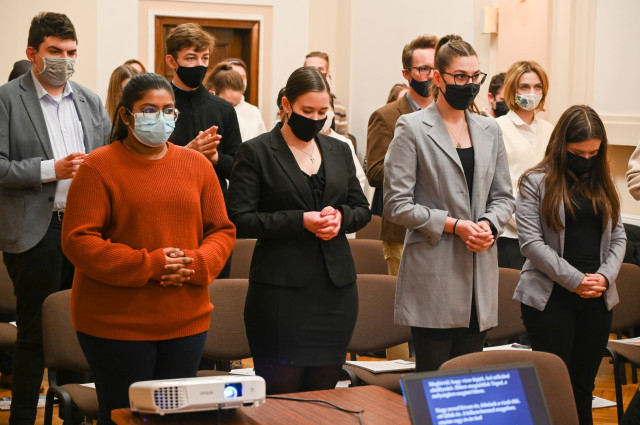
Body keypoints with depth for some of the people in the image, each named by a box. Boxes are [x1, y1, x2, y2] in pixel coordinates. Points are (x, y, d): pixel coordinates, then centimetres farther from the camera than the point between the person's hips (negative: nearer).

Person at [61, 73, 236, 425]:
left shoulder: (197, 165, 9)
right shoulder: (98, 167, -5)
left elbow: (222, 231, 10)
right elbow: (78, 240, -11)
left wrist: (195, 264, -11)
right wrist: (148, 266, -17)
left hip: (186, 320, 4)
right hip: (116, 323, -4)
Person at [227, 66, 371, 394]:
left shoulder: (339, 151, 14)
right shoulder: (256, 152, -2)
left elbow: (362, 209, 19)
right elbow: (239, 219, -8)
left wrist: (341, 217, -4)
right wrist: (299, 221, -16)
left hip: (336, 289, 5)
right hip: (281, 290, -5)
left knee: (324, 392, 8)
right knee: (280, 393, -4)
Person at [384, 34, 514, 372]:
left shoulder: (489, 130, 13)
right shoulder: (412, 129, -4)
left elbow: (503, 196, 17)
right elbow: (397, 205, -8)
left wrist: (489, 224, -5)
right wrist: (453, 225, -15)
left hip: (480, 277, 5)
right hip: (434, 279, -5)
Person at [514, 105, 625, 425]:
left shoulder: (603, 182, 13)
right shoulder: (536, 182, -3)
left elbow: (617, 237, 13)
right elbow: (530, 241, -11)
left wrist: (605, 275, -6)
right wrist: (575, 280, -14)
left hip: (597, 299, 4)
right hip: (550, 297, -4)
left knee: (583, 386, 9)